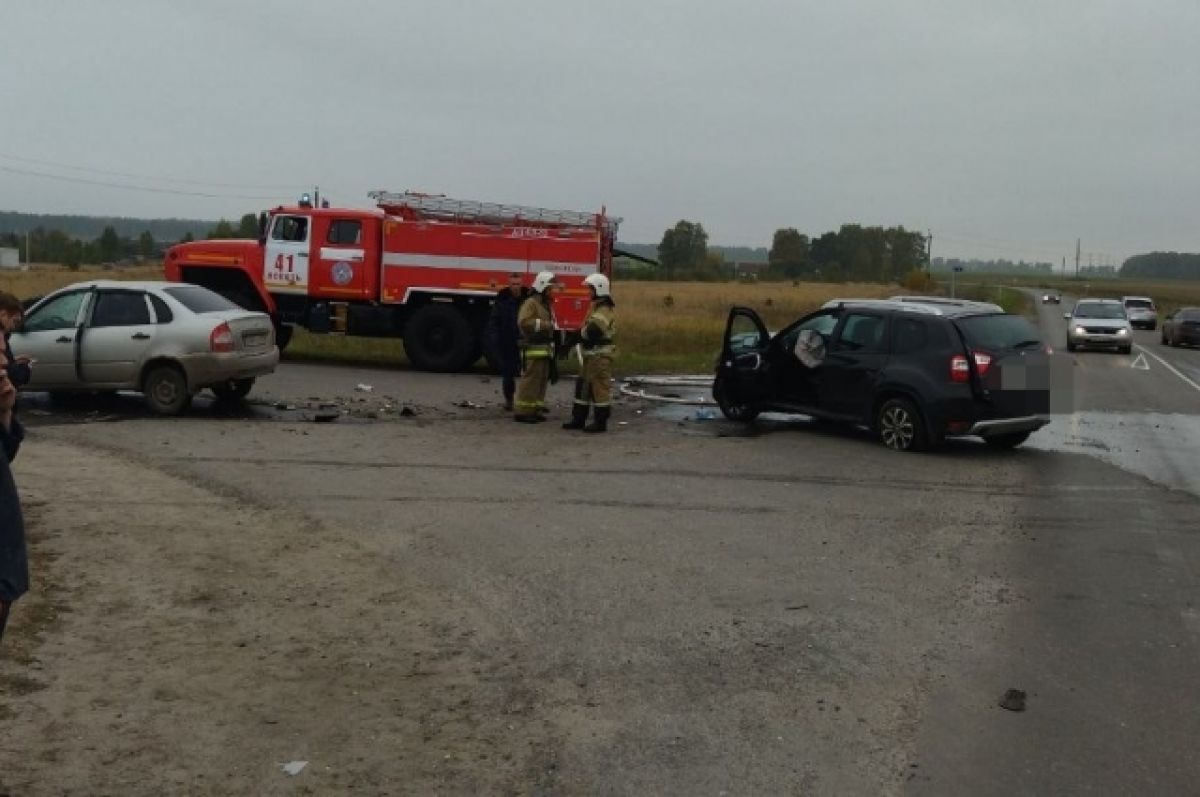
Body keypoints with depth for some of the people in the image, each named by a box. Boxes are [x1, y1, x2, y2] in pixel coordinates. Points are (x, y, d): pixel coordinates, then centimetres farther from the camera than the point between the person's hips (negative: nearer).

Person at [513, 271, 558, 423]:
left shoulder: (547, 304, 21)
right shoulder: (531, 303, -10)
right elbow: (524, 322, -24)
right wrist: (544, 325, -24)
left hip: (545, 350, 10)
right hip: (533, 349, -10)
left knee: (542, 381, 10)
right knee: (529, 380, -9)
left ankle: (534, 410, 16)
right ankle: (522, 412, -7)